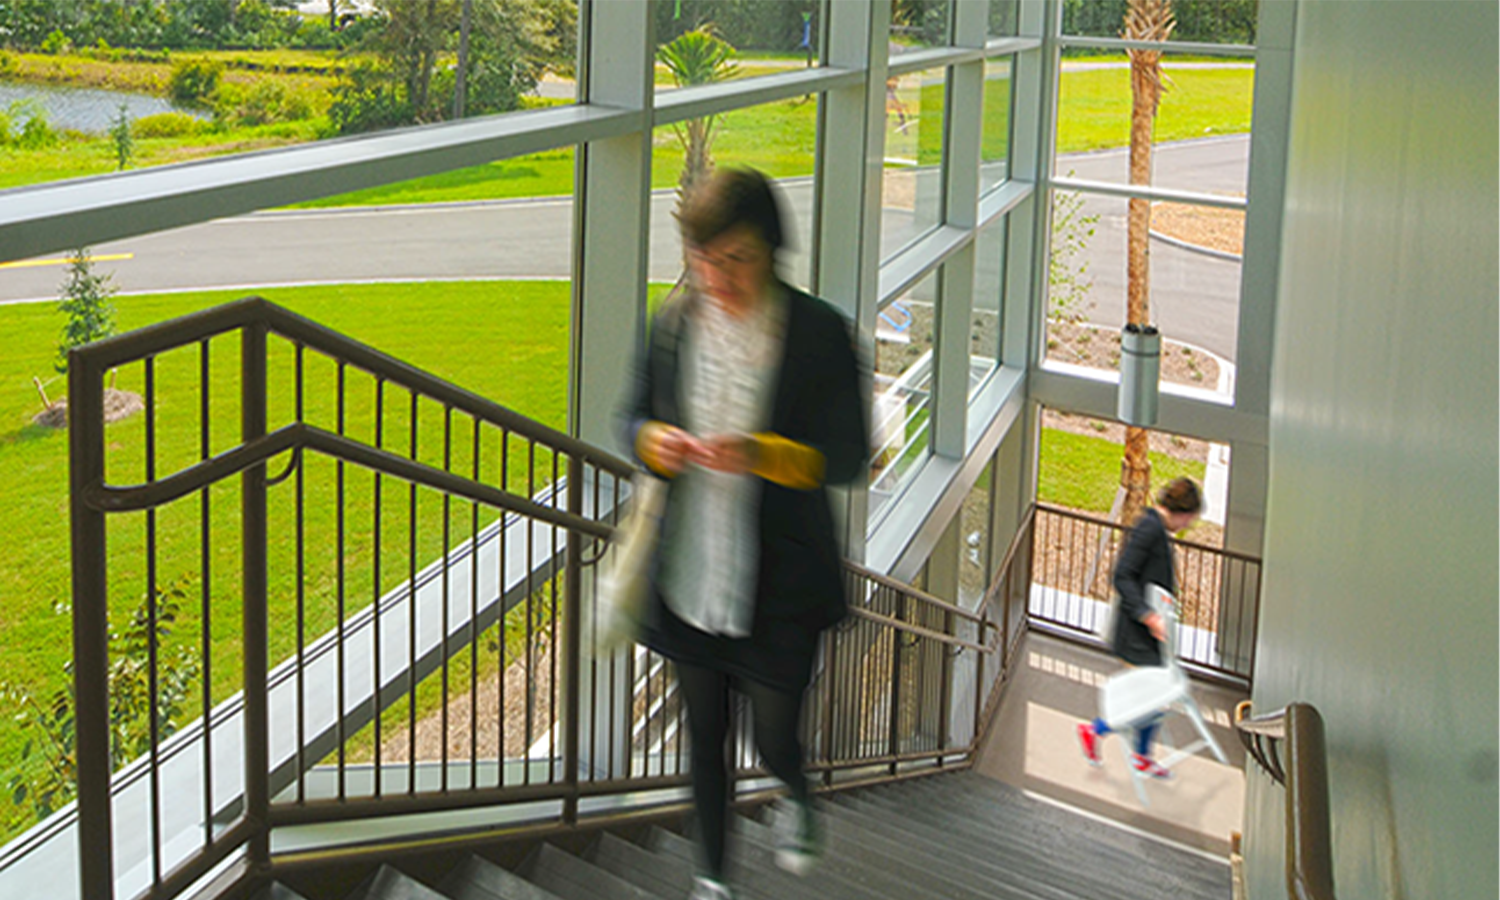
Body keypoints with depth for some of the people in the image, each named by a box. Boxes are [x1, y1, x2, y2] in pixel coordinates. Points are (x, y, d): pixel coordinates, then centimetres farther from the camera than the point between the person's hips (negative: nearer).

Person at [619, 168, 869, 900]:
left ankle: (799, 799, 43)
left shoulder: (817, 331, -12)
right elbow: (635, 415, 11)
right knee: (705, 735, 15)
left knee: (774, 741, 5)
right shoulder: (676, 320, 0)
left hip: (778, 583, -3)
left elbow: (849, 456, -11)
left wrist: (760, 454, -26)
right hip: (690, 572, 3)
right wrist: (654, 441, -13)